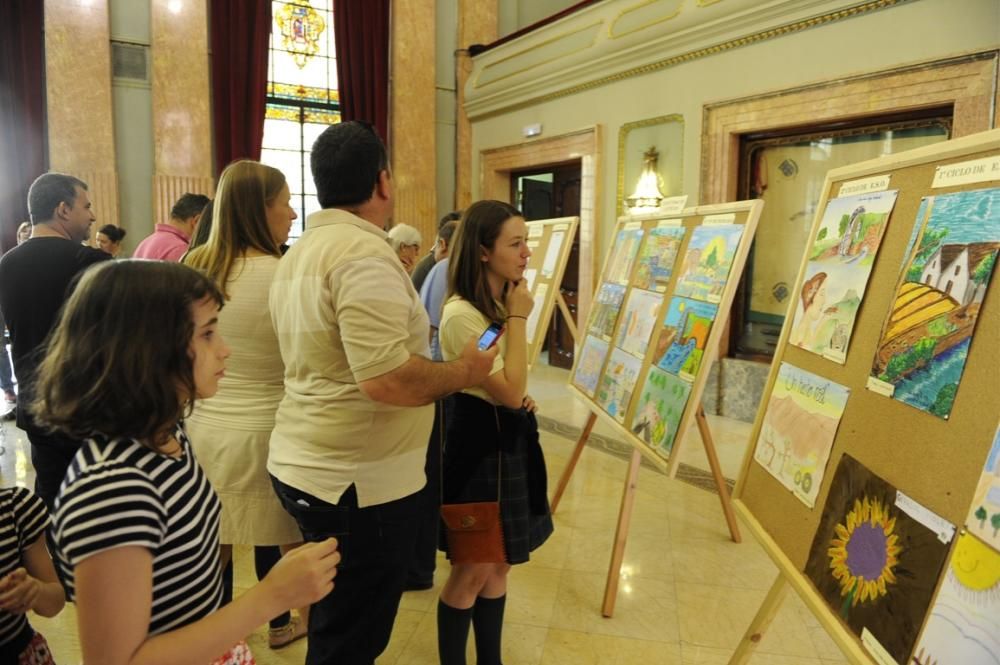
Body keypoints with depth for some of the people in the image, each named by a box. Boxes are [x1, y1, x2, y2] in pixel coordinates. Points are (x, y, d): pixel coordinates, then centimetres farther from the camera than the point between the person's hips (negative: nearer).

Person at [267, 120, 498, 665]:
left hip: (300, 465, 10)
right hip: (360, 481, -9)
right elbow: (388, 381, -30)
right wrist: (464, 370, -13)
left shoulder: (300, 252, 11)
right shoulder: (365, 252, -20)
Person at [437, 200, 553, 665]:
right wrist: (518, 318, -19)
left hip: (511, 438, 9)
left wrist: (523, 397, 1)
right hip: (479, 442, -9)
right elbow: (509, 390, -24)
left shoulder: (504, 303, 7)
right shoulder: (461, 314, -22)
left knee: (499, 565, 18)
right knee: (472, 570, 5)